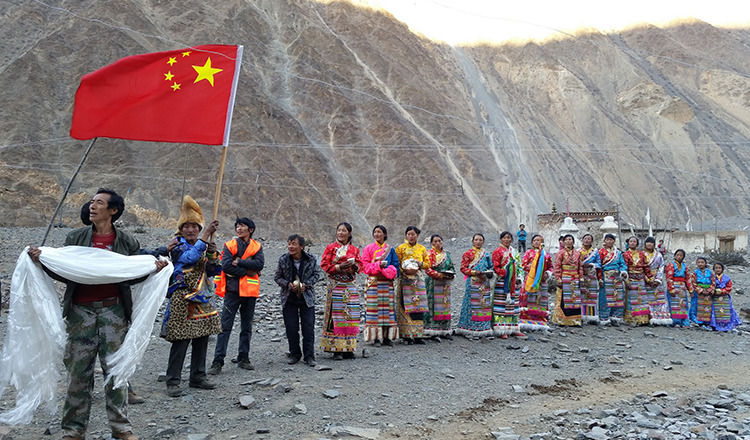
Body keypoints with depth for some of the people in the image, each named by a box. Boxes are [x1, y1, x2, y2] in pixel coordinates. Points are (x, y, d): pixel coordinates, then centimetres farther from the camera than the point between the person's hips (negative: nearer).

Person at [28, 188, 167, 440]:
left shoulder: (127, 242, 4)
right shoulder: (75, 238, 7)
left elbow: (132, 277, 5)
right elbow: (64, 273, 7)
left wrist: (152, 269, -12)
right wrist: (42, 261, -9)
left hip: (113, 311, -1)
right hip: (81, 311, 1)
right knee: (79, 371, 6)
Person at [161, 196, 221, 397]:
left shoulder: (206, 246, 12)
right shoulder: (177, 246, -4)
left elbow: (215, 271, 4)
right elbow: (189, 257, -25)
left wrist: (212, 255, -14)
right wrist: (206, 236, -26)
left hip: (204, 299, 6)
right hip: (182, 300, -6)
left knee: (201, 340, 11)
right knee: (180, 342, -6)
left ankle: (198, 377, 23)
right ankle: (173, 382, 4)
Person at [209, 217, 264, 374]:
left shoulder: (257, 247, 7)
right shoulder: (230, 245, 1)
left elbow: (259, 264, -9)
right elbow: (226, 266, -13)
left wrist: (239, 262, -15)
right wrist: (247, 271, -12)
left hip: (250, 291, 3)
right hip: (233, 290, -3)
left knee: (247, 326, 10)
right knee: (225, 326, -5)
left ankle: (243, 359, 21)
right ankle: (218, 362, -1)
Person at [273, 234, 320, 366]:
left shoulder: (311, 259, -9)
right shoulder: (283, 260, -8)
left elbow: (316, 274, 4)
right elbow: (277, 277, 2)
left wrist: (306, 284, -13)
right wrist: (288, 284, -15)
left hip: (307, 297, -1)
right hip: (289, 298, 1)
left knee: (308, 328, 0)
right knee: (291, 329, 6)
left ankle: (309, 356, 10)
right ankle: (295, 354, 22)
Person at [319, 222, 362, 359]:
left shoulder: (354, 249, 12)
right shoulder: (331, 248, 2)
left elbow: (360, 265, 15)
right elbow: (324, 265, -4)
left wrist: (355, 266, -8)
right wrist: (339, 267, -16)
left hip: (351, 285, 3)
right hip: (336, 285, -3)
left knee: (351, 315, 2)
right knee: (336, 314, -6)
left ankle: (348, 348, 10)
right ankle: (336, 349, -1)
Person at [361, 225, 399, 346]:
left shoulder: (390, 249, 12)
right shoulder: (368, 248, 6)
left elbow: (395, 265, 7)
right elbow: (365, 265, -2)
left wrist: (388, 269, -13)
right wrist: (379, 265, -15)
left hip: (387, 282, 2)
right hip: (373, 282, -2)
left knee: (388, 308, 1)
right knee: (374, 308, -6)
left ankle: (387, 336, 7)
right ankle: (376, 337, -3)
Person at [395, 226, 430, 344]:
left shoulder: (422, 249, 14)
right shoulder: (401, 248, 5)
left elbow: (428, 263, 15)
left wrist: (420, 264, -6)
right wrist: (403, 271, -16)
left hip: (418, 279, 3)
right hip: (405, 279, -3)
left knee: (419, 306, -1)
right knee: (406, 306, -8)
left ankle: (418, 335, 4)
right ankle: (407, 335, -3)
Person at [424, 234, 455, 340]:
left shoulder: (446, 254, 16)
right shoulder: (430, 254, -2)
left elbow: (452, 266, 19)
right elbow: (427, 269, -11)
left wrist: (451, 274, -2)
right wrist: (439, 275, -19)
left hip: (446, 283, 6)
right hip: (433, 283, -6)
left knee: (445, 305, 6)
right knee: (433, 305, -8)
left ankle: (444, 330, 11)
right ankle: (432, 331, -6)